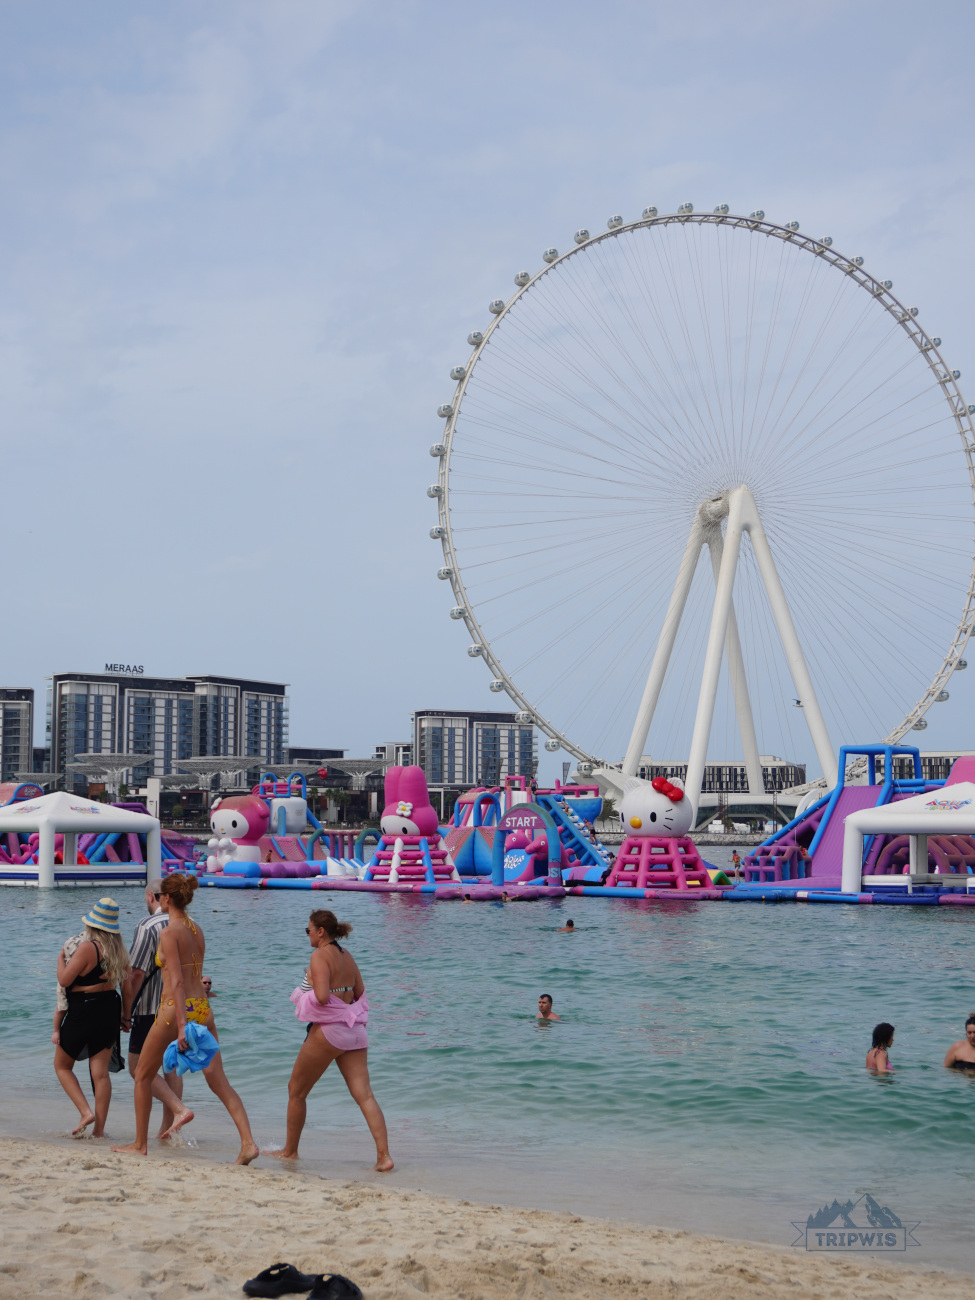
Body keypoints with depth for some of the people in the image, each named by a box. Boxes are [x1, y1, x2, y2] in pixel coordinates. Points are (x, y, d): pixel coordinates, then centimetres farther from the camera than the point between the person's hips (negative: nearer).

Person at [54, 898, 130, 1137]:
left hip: (82, 1012, -6)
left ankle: (86, 1111, -2)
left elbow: (64, 981, -15)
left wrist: (61, 958, 0)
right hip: (110, 1012, 6)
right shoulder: (119, 949, 5)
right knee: (101, 1073, 6)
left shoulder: (87, 947, -17)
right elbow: (128, 981, 15)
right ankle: (99, 1128, 4)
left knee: (62, 1066, 13)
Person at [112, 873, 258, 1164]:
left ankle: (140, 1145, 22)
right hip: (202, 1008, 6)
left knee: (143, 1076, 15)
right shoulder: (197, 931, 12)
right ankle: (248, 1142, -14)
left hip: (175, 1009, -6)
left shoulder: (169, 932, -9)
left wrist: (182, 1025, -23)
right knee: (218, 1081, 0)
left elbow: (176, 981, -17)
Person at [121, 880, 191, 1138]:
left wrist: (126, 1012, -10)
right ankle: (168, 1130, 14)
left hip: (151, 1010, -7)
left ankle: (179, 1109, -12)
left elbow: (136, 974, -19)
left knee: (139, 1068, 2)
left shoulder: (148, 926, -15)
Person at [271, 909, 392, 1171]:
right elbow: (360, 995, 16)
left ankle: (289, 1151, 25)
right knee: (364, 1095, -1)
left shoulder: (320, 955, -11)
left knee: (296, 1091, 13)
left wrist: (302, 998, -4)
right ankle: (384, 1156, -12)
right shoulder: (347, 956, 12)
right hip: (353, 1029, 7)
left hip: (327, 1030, -7)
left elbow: (322, 997, -22)